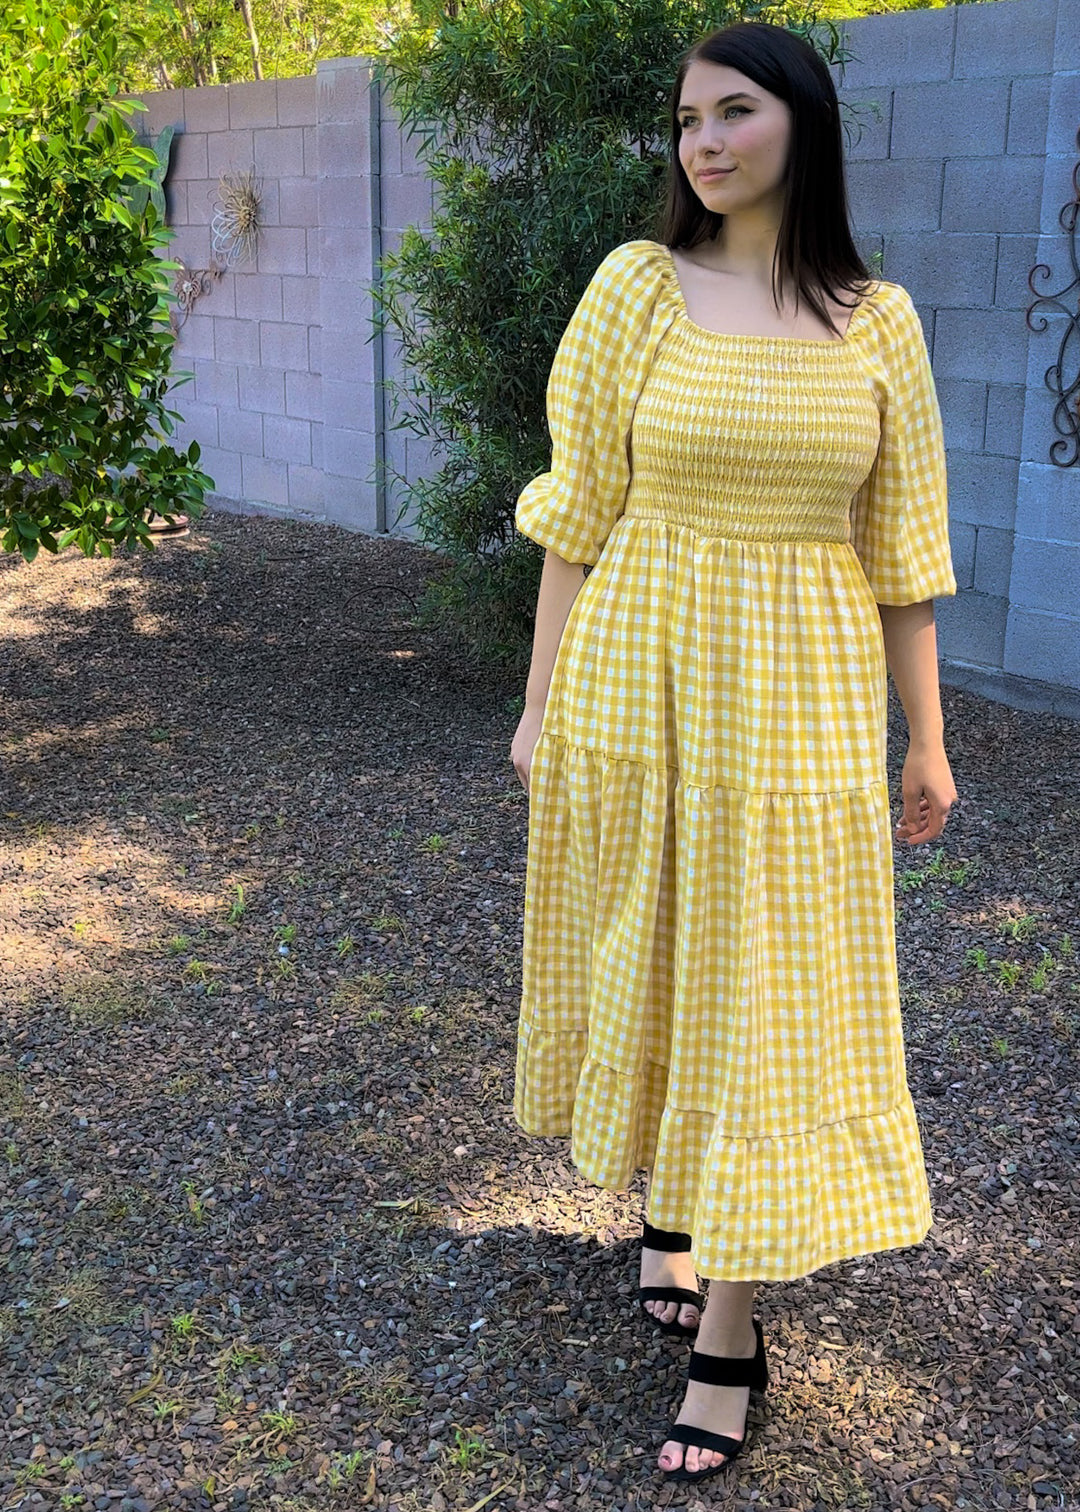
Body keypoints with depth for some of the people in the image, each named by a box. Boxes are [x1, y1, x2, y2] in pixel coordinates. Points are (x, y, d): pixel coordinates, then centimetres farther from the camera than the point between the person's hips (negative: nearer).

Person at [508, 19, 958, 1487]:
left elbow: (904, 542, 4)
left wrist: (927, 738, 5)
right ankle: (666, 1213, 40)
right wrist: (543, 701, 0)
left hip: (801, 705, 0)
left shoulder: (877, 319, 1)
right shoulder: (638, 287, -2)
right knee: (651, 969, 13)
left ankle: (730, 1336, 16)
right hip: (640, 688, 0)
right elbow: (577, 511, 0)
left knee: (770, 1004, 3)